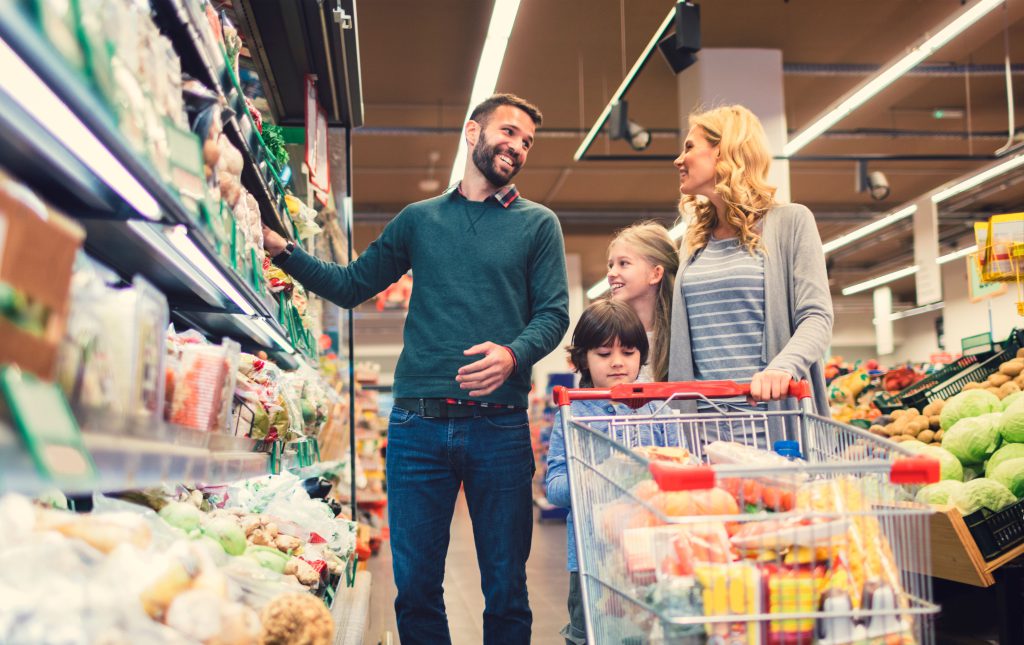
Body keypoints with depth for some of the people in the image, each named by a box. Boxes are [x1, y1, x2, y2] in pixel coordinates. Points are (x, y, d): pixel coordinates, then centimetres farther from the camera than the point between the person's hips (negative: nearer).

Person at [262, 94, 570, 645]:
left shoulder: (537, 224, 11)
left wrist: (513, 354, -18)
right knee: (415, 585, 5)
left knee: (506, 589, 4)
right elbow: (350, 286, 19)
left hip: (499, 425, -1)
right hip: (417, 422, 2)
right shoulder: (418, 219, 16)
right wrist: (283, 250, 7)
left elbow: (553, 313, 3)